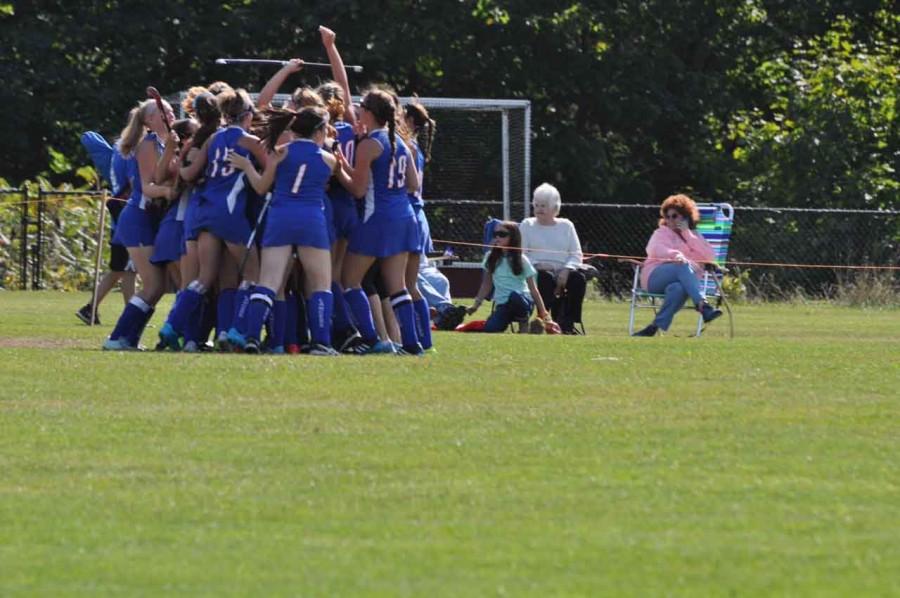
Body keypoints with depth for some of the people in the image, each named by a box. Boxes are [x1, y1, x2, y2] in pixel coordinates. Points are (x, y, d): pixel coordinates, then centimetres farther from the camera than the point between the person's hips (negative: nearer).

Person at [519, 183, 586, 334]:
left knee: (579, 278, -30)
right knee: (546, 278, -37)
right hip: (537, 270, -2)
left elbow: (577, 255, 9)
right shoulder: (527, 225, 13)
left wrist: (567, 269, -12)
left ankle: (567, 323, -27)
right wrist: (536, 264, -15)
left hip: (562, 272, 2)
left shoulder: (566, 226, 17)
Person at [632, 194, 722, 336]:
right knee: (683, 266, -35)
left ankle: (656, 327, -43)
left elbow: (710, 257, 4)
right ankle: (702, 306, -53)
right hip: (655, 276, -1)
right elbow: (656, 249, -6)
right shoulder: (662, 232, 18)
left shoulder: (695, 237, 25)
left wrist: (688, 235, 2)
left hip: (684, 280, 2)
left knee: (678, 289, -39)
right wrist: (676, 255, -28)